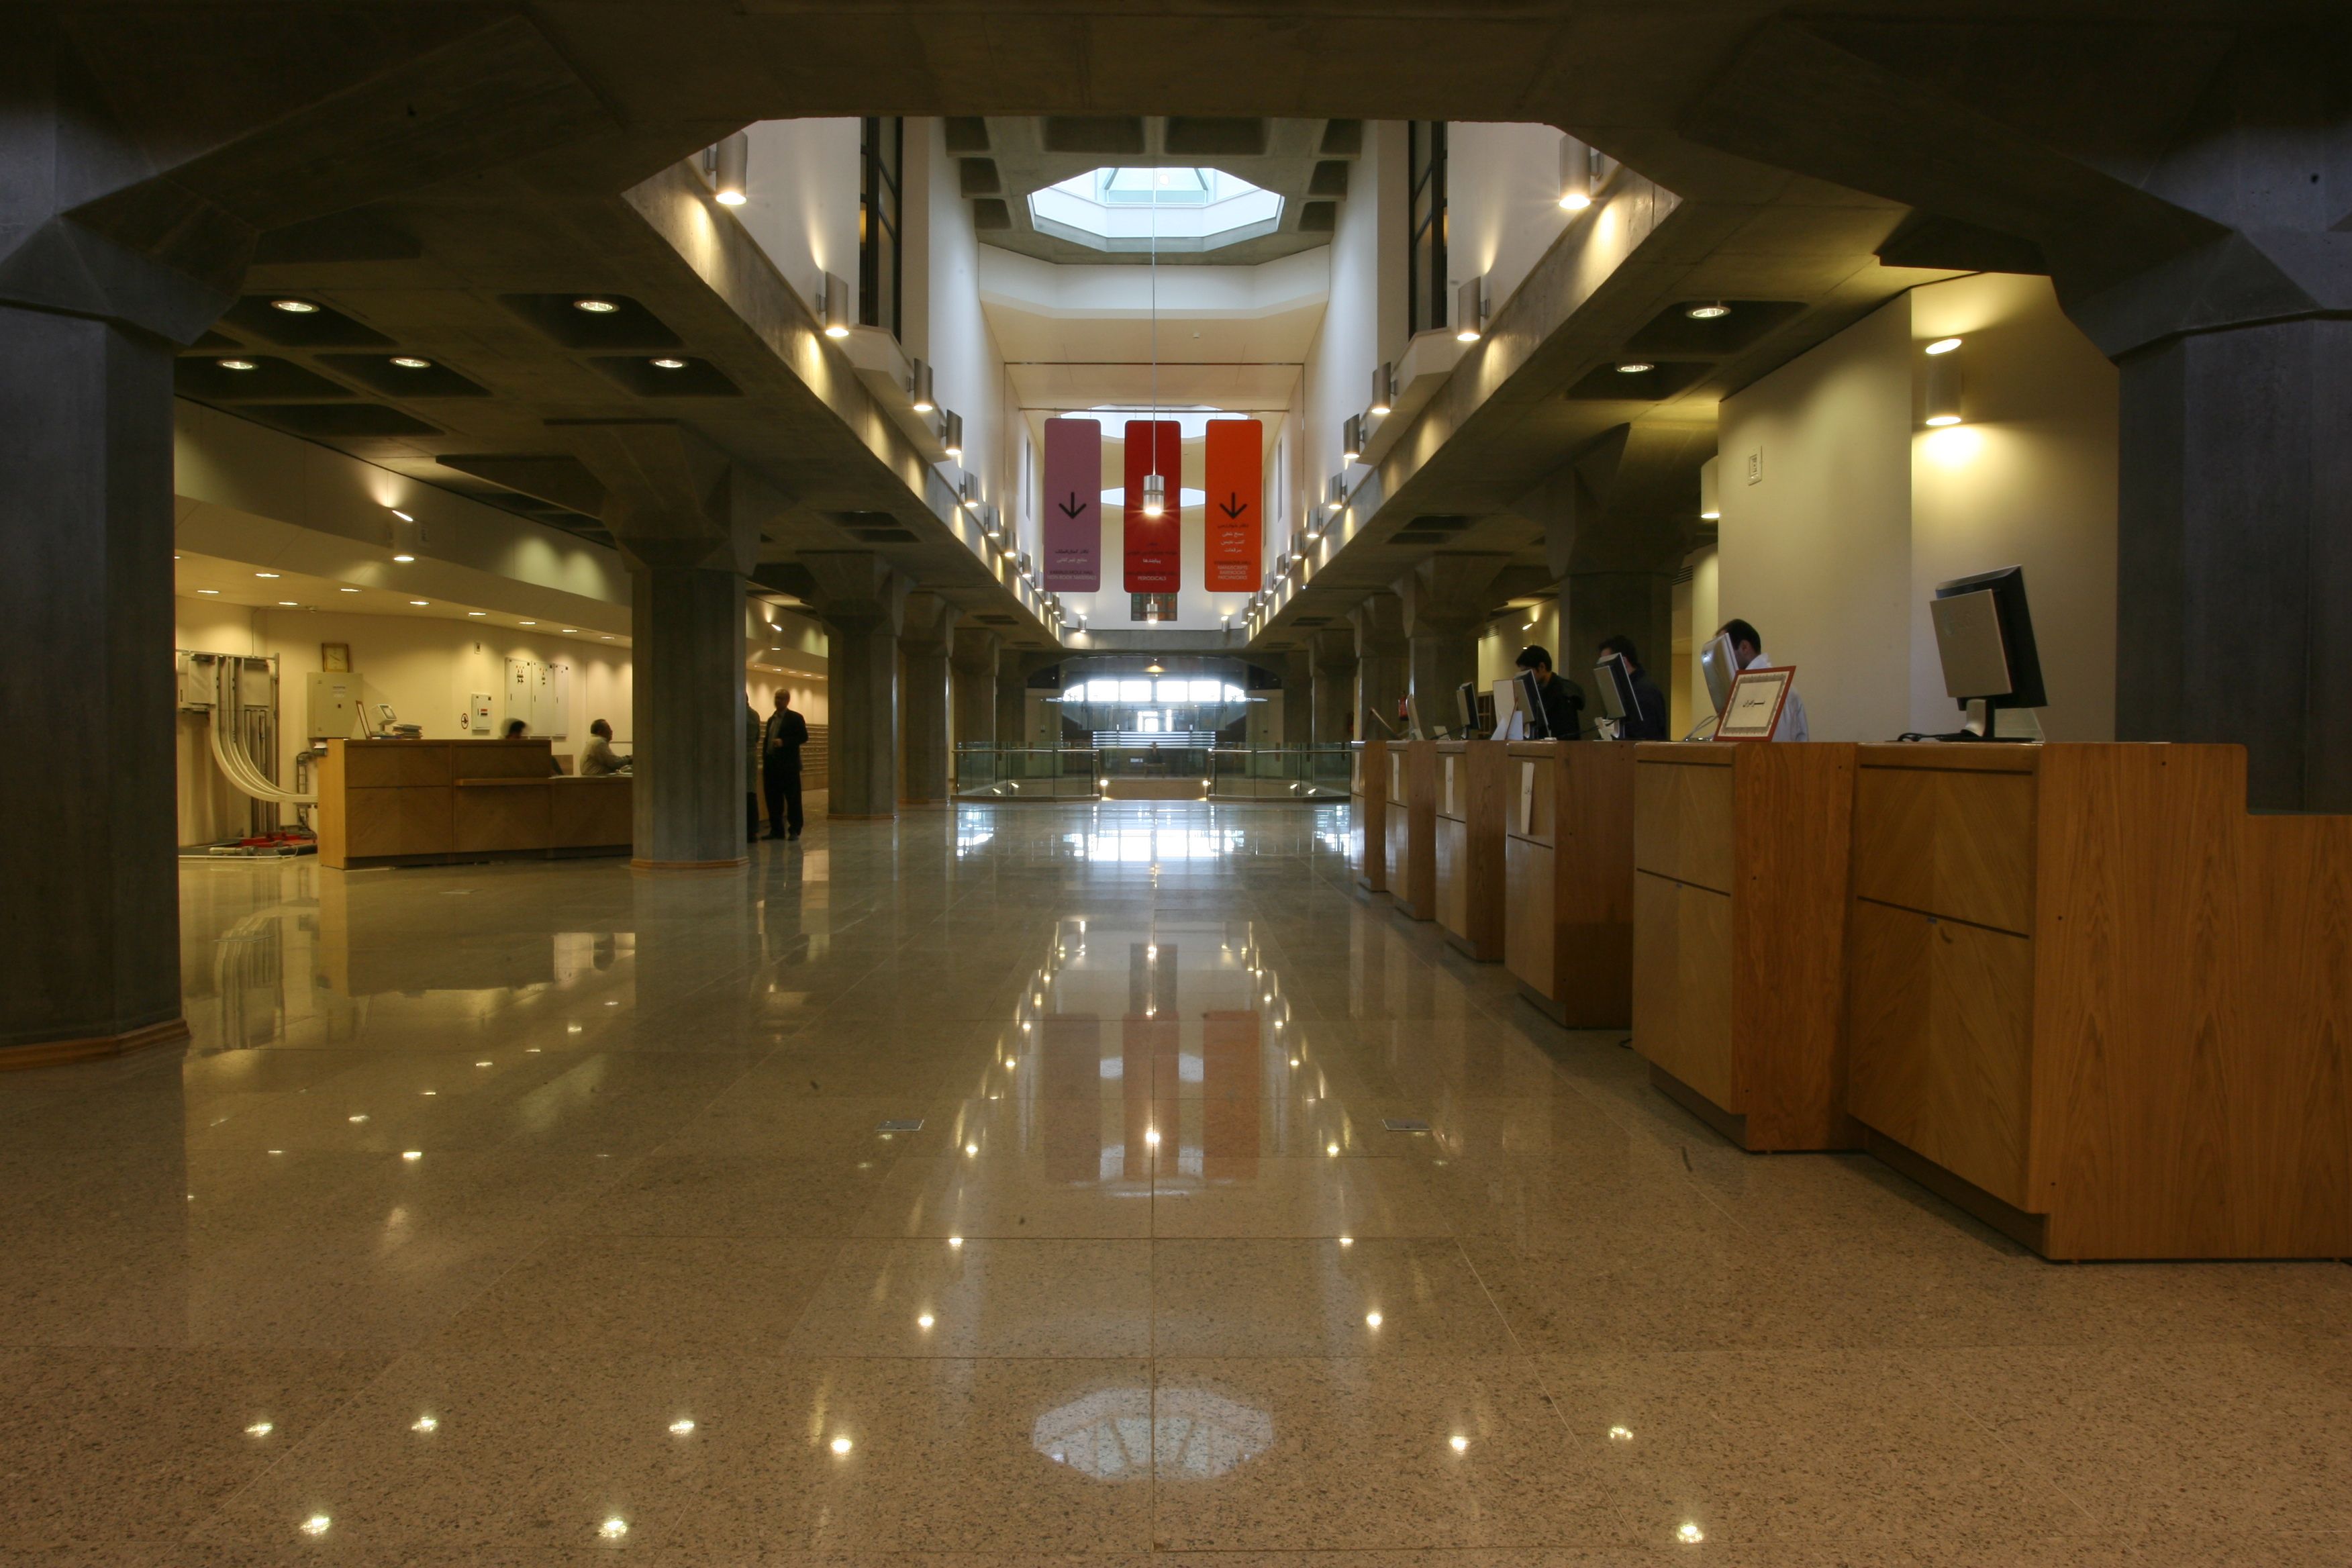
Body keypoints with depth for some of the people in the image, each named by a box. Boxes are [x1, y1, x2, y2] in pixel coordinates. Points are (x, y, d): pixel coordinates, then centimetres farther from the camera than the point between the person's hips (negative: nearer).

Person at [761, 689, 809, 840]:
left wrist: (784, 742, -18)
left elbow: (804, 737, -7)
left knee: (793, 799, -2)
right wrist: (765, 767, 15)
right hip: (773, 765, 6)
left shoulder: (795, 718, -1)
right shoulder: (771, 719, 18)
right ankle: (776, 830, 13)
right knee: (773, 799, 6)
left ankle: (794, 831, 3)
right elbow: (768, 741, 19)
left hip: (789, 766, -6)